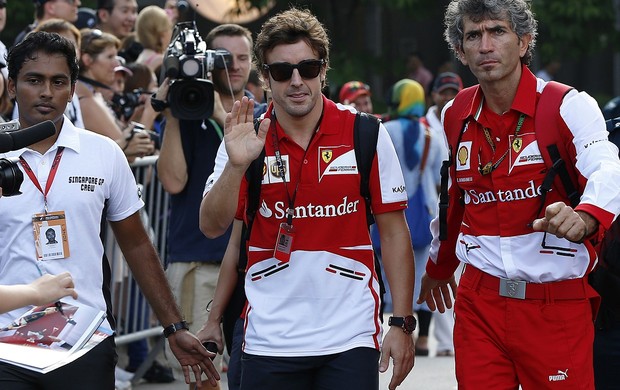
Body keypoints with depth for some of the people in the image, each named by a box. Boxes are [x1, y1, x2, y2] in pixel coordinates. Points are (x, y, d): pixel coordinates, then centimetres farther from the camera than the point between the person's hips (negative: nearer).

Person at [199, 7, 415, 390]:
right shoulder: (245, 140, 3)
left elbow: (394, 233, 3)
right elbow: (212, 227, -5)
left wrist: (402, 324, -2)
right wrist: (237, 165, -20)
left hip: (350, 340, -1)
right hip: (269, 341, 1)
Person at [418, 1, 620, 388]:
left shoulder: (568, 106, -9)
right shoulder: (455, 116, 8)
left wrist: (585, 217, -49)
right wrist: (440, 267, 37)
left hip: (557, 306, -4)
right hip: (479, 302, 4)